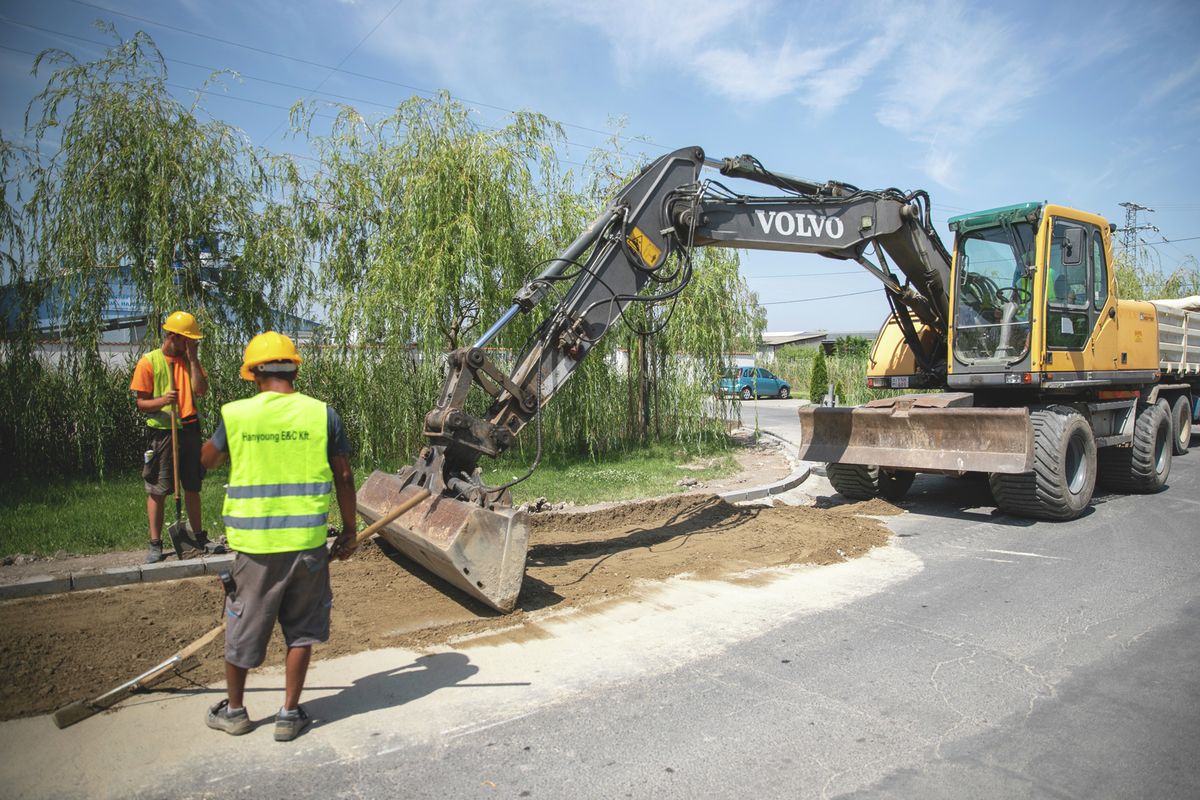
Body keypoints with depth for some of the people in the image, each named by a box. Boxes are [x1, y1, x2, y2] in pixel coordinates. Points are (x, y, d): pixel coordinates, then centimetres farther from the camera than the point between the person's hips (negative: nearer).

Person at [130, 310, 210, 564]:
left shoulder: (190, 360, 8)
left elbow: (201, 390, -7)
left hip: (190, 429, 4)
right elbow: (141, 402, -5)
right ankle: (155, 543, 13)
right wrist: (161, 401, -26)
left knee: (193, 487, 12)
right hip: (161, 431, -4)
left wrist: (193, 358, -9)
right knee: (157, 490, 2)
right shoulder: (149, 362, -5)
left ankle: (198, 536, 23)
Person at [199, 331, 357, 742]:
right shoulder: (322, 414, -6)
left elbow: (207, 459, 14)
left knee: (243, 626, 18)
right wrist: (349, 530, 10)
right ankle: (289, 714, 23)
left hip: (255, 542, 0)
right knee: (301, 628, 16)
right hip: (308, 541, 0)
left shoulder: (235, 414, -5)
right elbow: (343, 477, -1)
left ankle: (234, 710, 36)